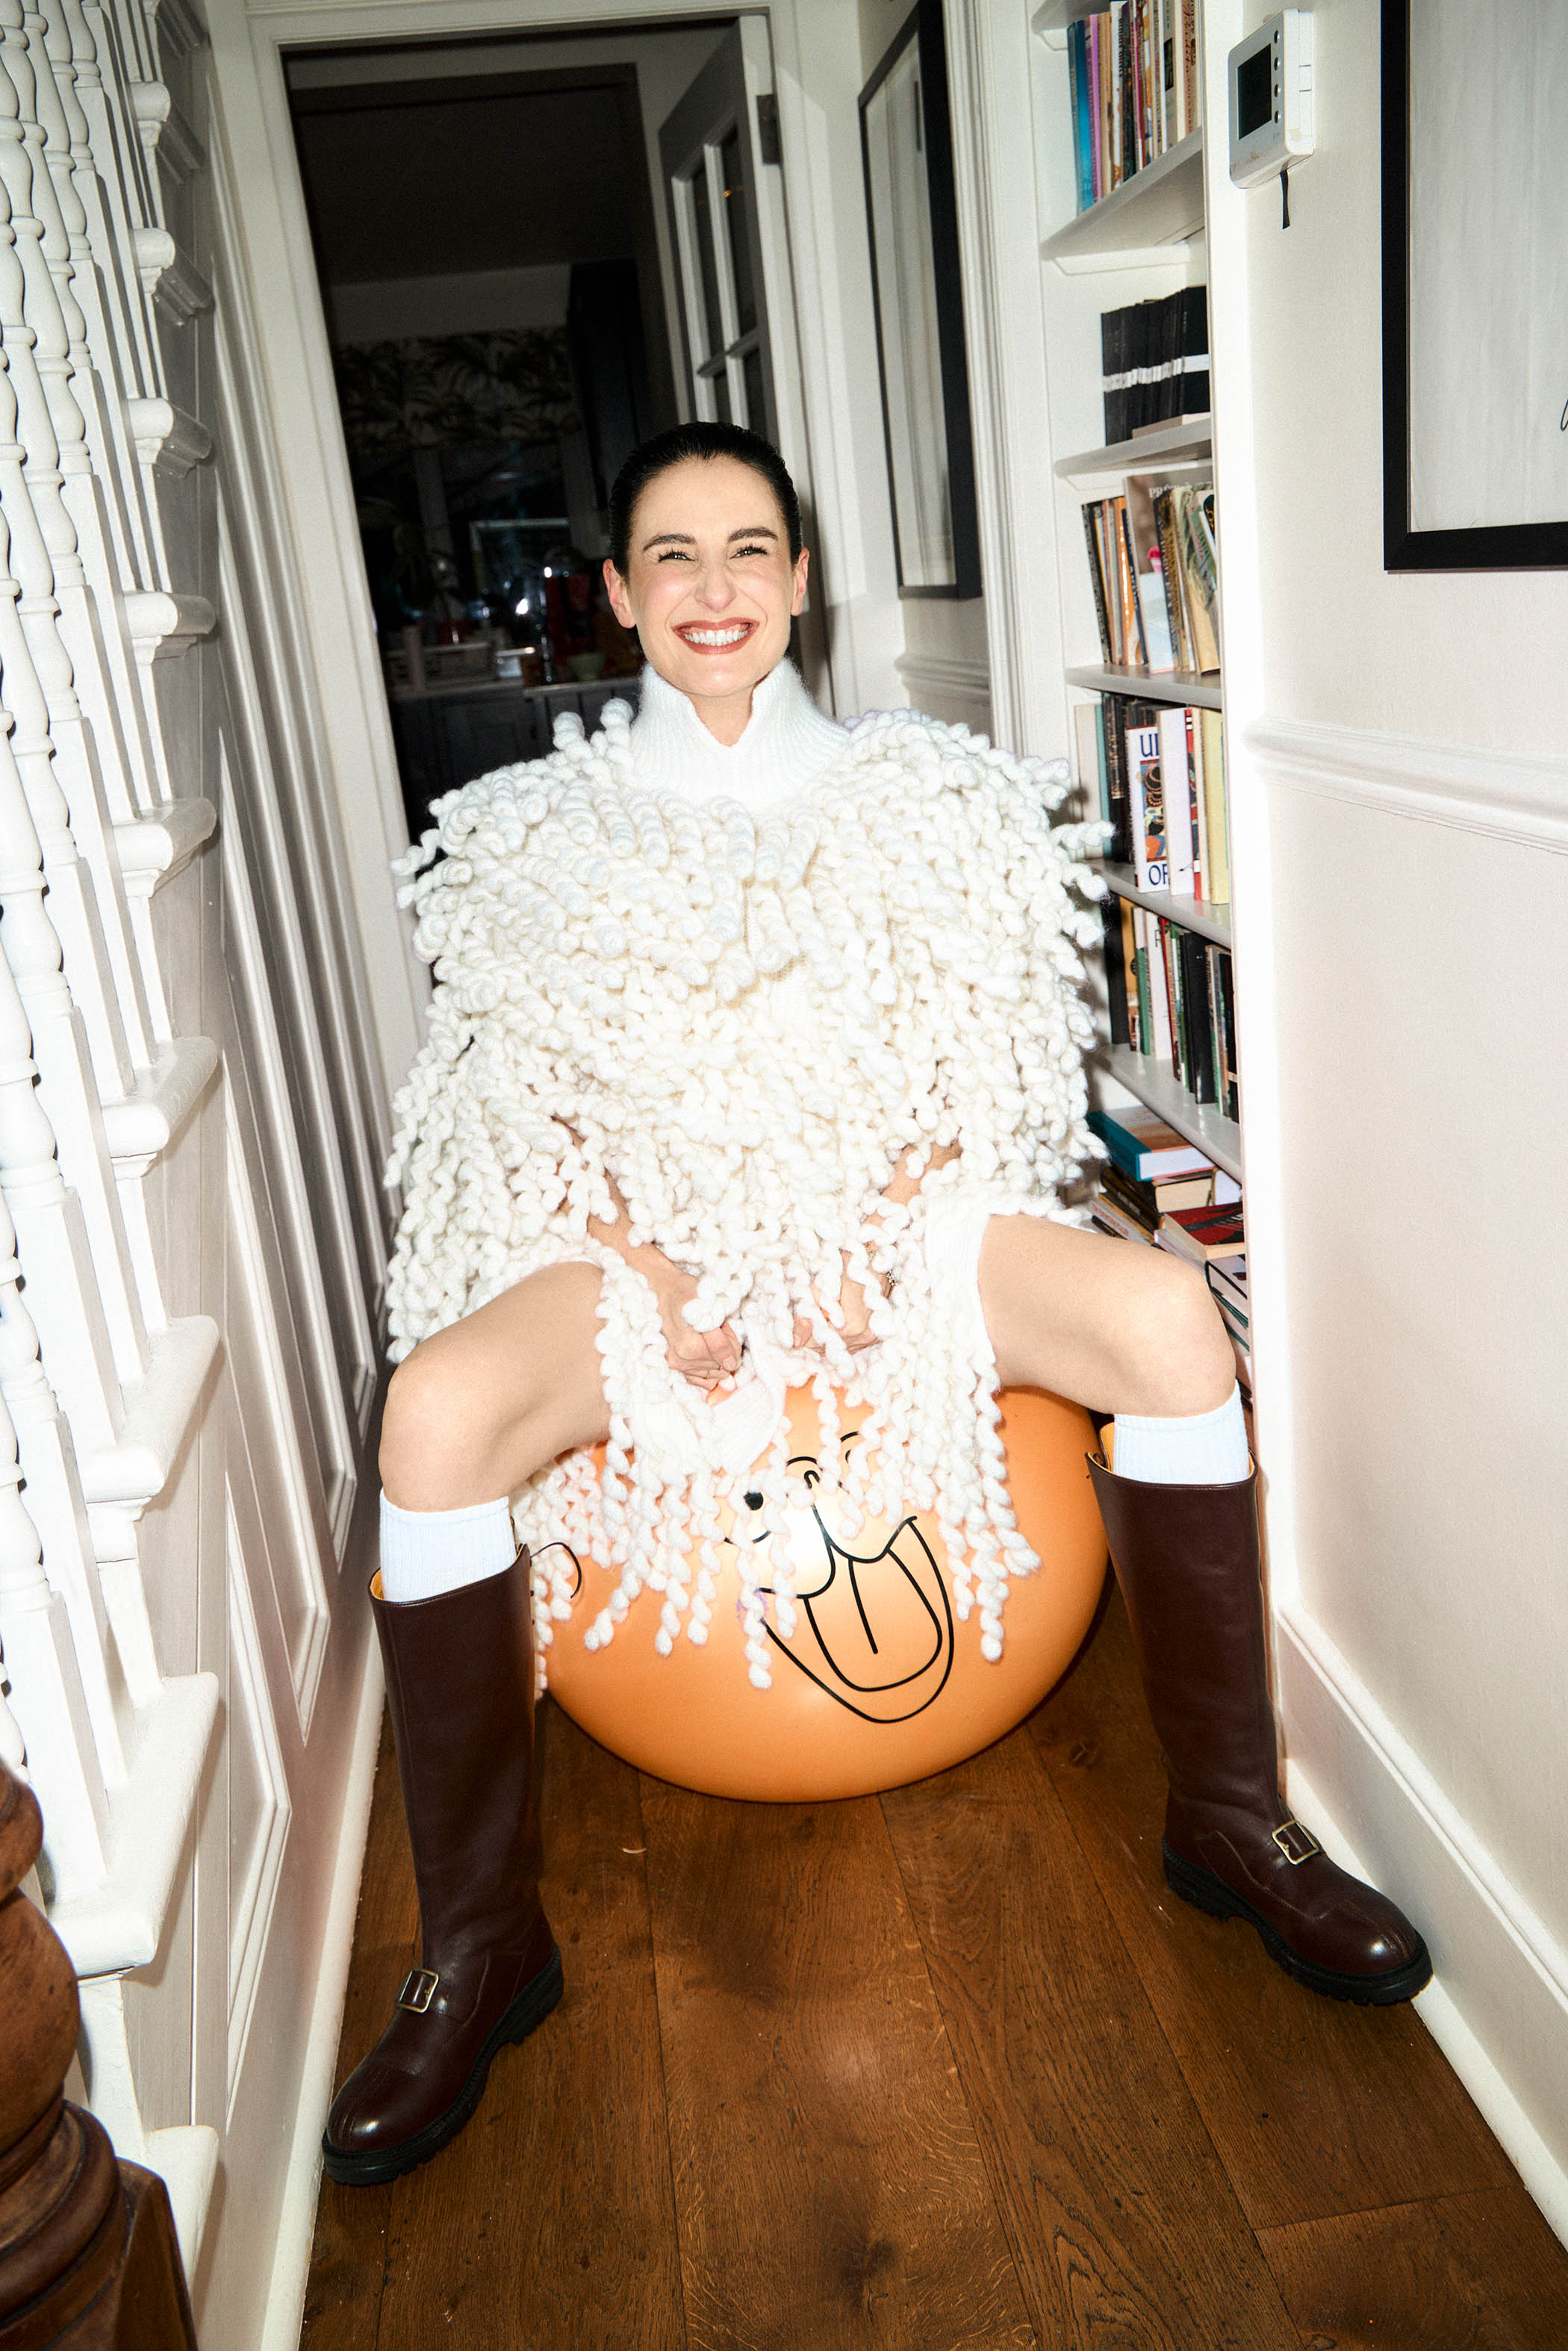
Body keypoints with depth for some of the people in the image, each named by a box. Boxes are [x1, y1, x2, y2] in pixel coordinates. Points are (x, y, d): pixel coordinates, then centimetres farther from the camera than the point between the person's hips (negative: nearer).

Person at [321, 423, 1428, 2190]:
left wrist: (870, 1232, -11)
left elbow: (979, 1063, 5)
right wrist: (649, 1273, -12)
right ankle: (476, 1946, -15)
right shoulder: (546, 833, 8)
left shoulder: (914, 797, 9)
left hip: (899, 1208, 1)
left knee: (1169, 1319, -25)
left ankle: (1230, 1821, -9)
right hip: (643, 1241, 0)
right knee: (436, 1411, -30)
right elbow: (528, 1103, 3)